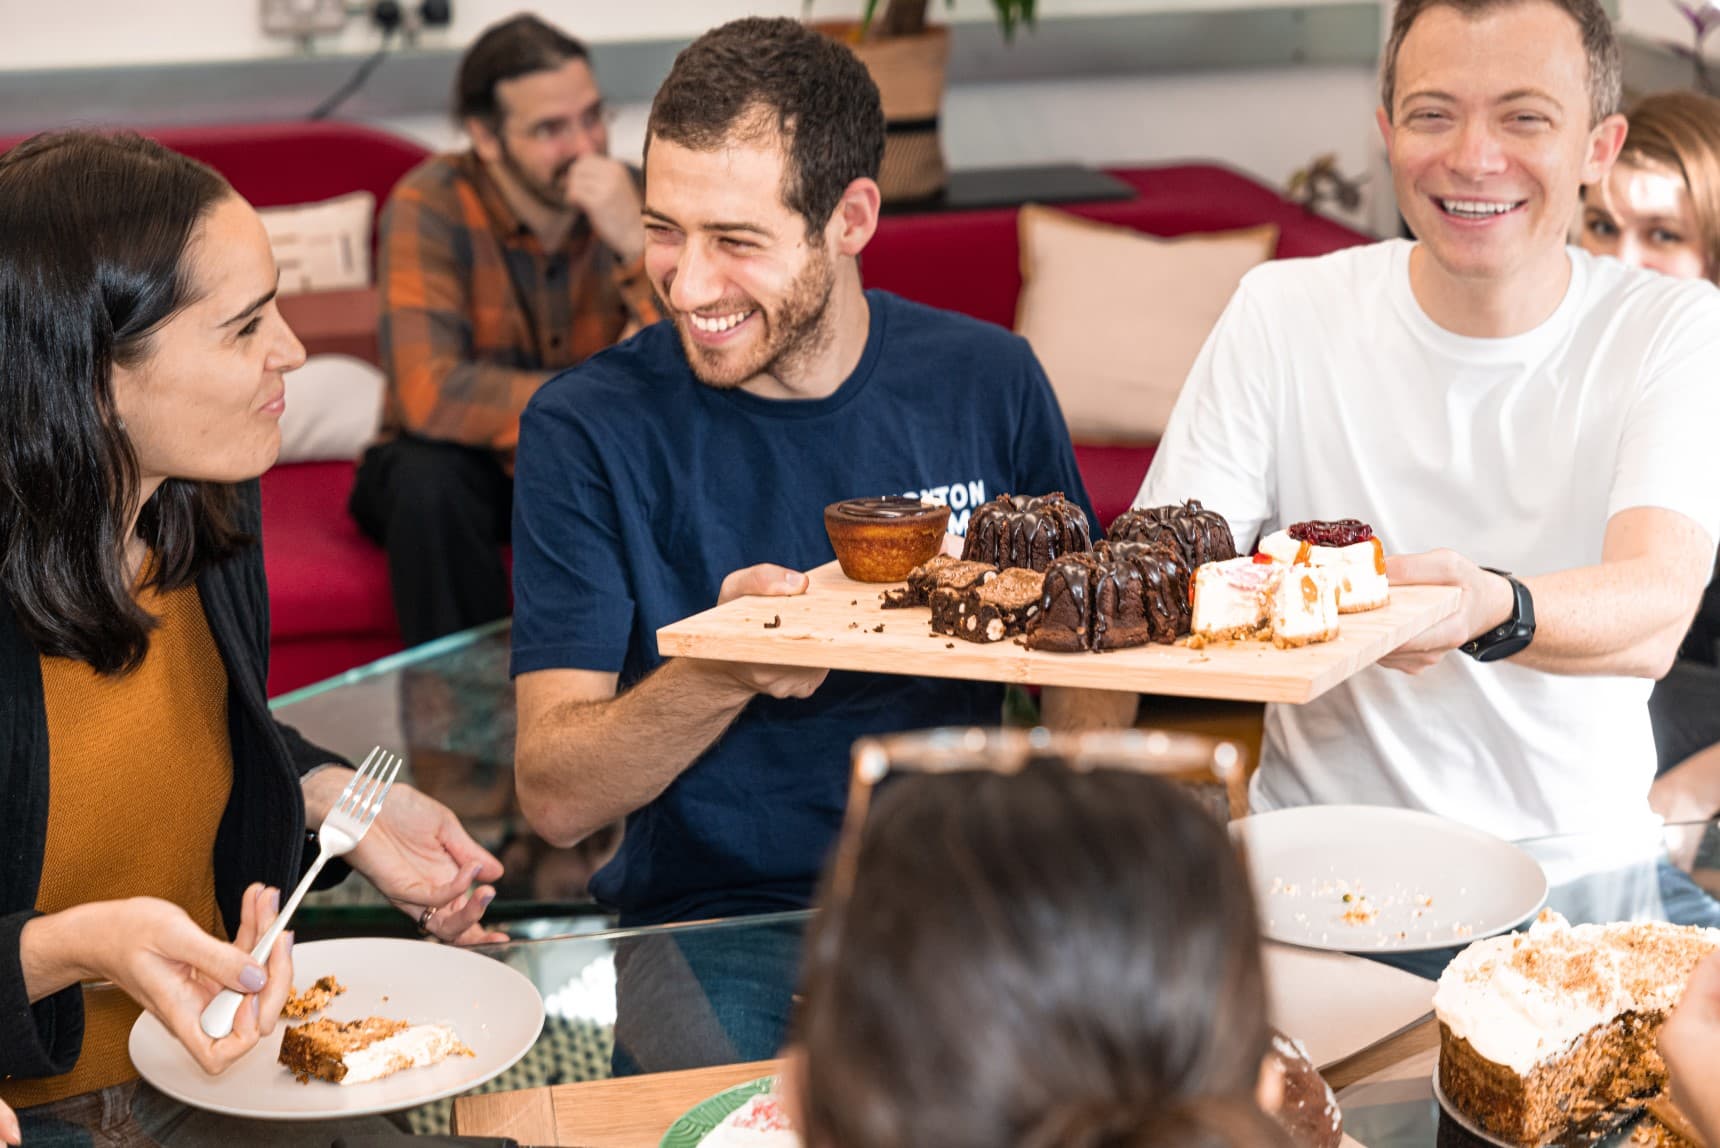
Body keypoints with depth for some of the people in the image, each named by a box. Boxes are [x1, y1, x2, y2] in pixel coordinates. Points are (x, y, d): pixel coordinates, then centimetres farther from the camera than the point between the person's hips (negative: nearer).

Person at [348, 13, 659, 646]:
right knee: (429, 478, -35)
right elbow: (431, 395, -33)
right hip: (467, 462, -2)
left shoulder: (635, 199, -12)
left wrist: (637, 243, -35)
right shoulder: (430, 206, -21)